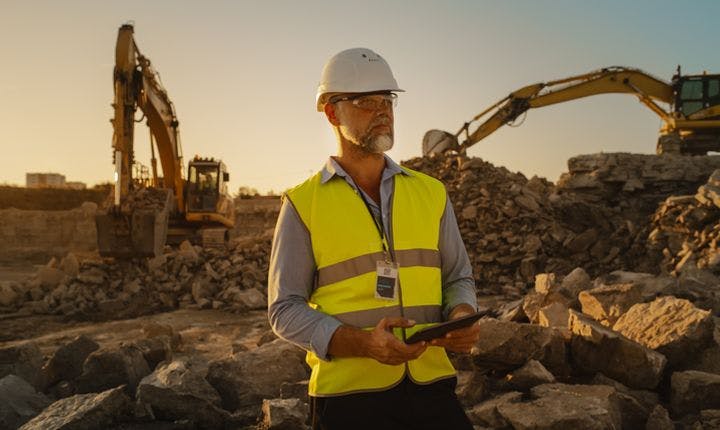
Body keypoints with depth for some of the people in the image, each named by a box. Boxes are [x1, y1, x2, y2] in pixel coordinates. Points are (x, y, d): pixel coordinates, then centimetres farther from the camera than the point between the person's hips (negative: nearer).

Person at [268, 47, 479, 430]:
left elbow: (458, 277, 15)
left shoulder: (431, 193, 8)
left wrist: (462, 315, -7)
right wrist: (362, 343, -18)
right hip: (348, 393, -3)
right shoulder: (303, 204, -2)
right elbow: (284, 308, -4)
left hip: (431, 387, 3)